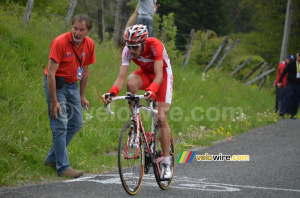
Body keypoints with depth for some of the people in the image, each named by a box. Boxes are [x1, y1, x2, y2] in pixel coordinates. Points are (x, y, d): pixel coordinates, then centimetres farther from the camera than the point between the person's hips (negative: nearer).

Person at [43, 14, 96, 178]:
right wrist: (54, 102, -22)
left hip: (72, 85, 7)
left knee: (77, 123, 9)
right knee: (60, 126, -11)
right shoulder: (60, 43, -23)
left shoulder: (89, 44, -4)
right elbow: (50, 74, -23)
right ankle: (63, 167, -7)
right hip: (55, 84, -7)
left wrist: (82, 96, 12)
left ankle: (52, 158, 21)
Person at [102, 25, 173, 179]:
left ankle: (166, 163, -2)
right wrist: (112, 92, -44)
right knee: (131, 82, -35)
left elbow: (159, 76, -41)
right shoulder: (128, 50, -23)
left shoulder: (155, 45, -34)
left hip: (163, 75, -3)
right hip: (145, 73, 3)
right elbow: (121, 77, -26)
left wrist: (152, 90, -60)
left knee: (161, 119, -12)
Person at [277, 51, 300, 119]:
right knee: (287, 98, -10)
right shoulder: (291, 64, -2)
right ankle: (282, 112, -12)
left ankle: (293, 114, 11)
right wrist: (280, 82, -3)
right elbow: (284, 72, 0)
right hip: (290, 84, -2)